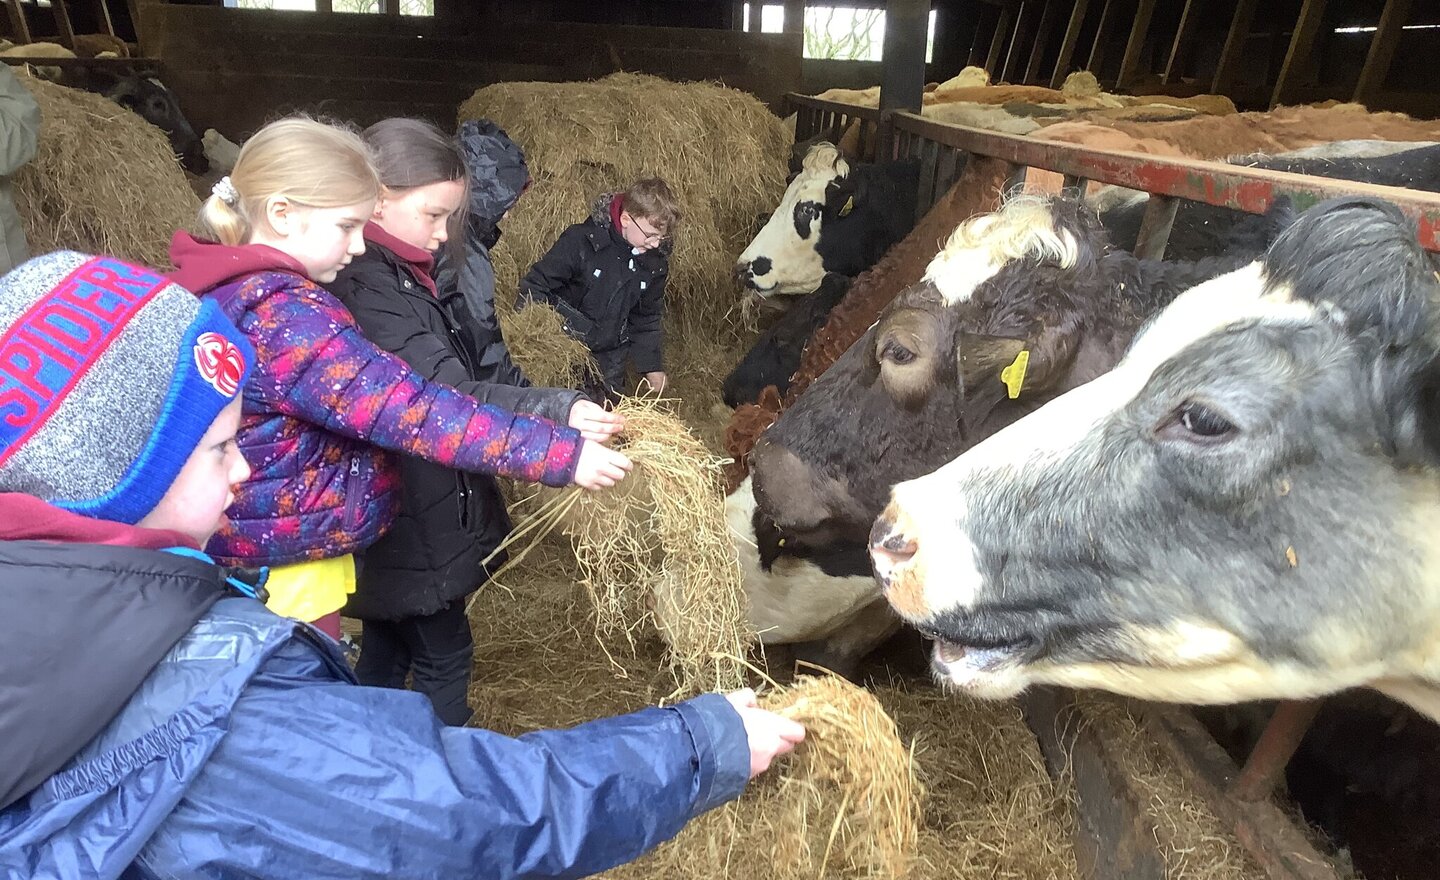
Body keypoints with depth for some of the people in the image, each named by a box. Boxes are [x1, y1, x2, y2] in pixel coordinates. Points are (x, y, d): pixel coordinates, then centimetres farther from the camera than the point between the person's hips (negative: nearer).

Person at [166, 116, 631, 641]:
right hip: (289, 564, -10)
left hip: (252, 539, 10)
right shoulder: (285, 317, -28)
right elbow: (415, 411, -34)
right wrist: (561, 453, -34)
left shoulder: (225, 289, 3)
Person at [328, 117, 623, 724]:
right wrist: (560, 414, -39)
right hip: (409, 520, -10)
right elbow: (451, 398, -32)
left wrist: (561, 412, -3)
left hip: (407, 510, 10)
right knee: (442, 655, 8)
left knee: (387, 648, 25)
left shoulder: (413, 276, 8)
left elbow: (480, 365, 7)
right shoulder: (362, 288, -23)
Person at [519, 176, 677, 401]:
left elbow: (647, 316, 11)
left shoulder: (656, 261, -3)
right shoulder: (581, 241, -20)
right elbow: (535, 285, -13)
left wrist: (652, 365, 12)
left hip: (610, 363, 5)